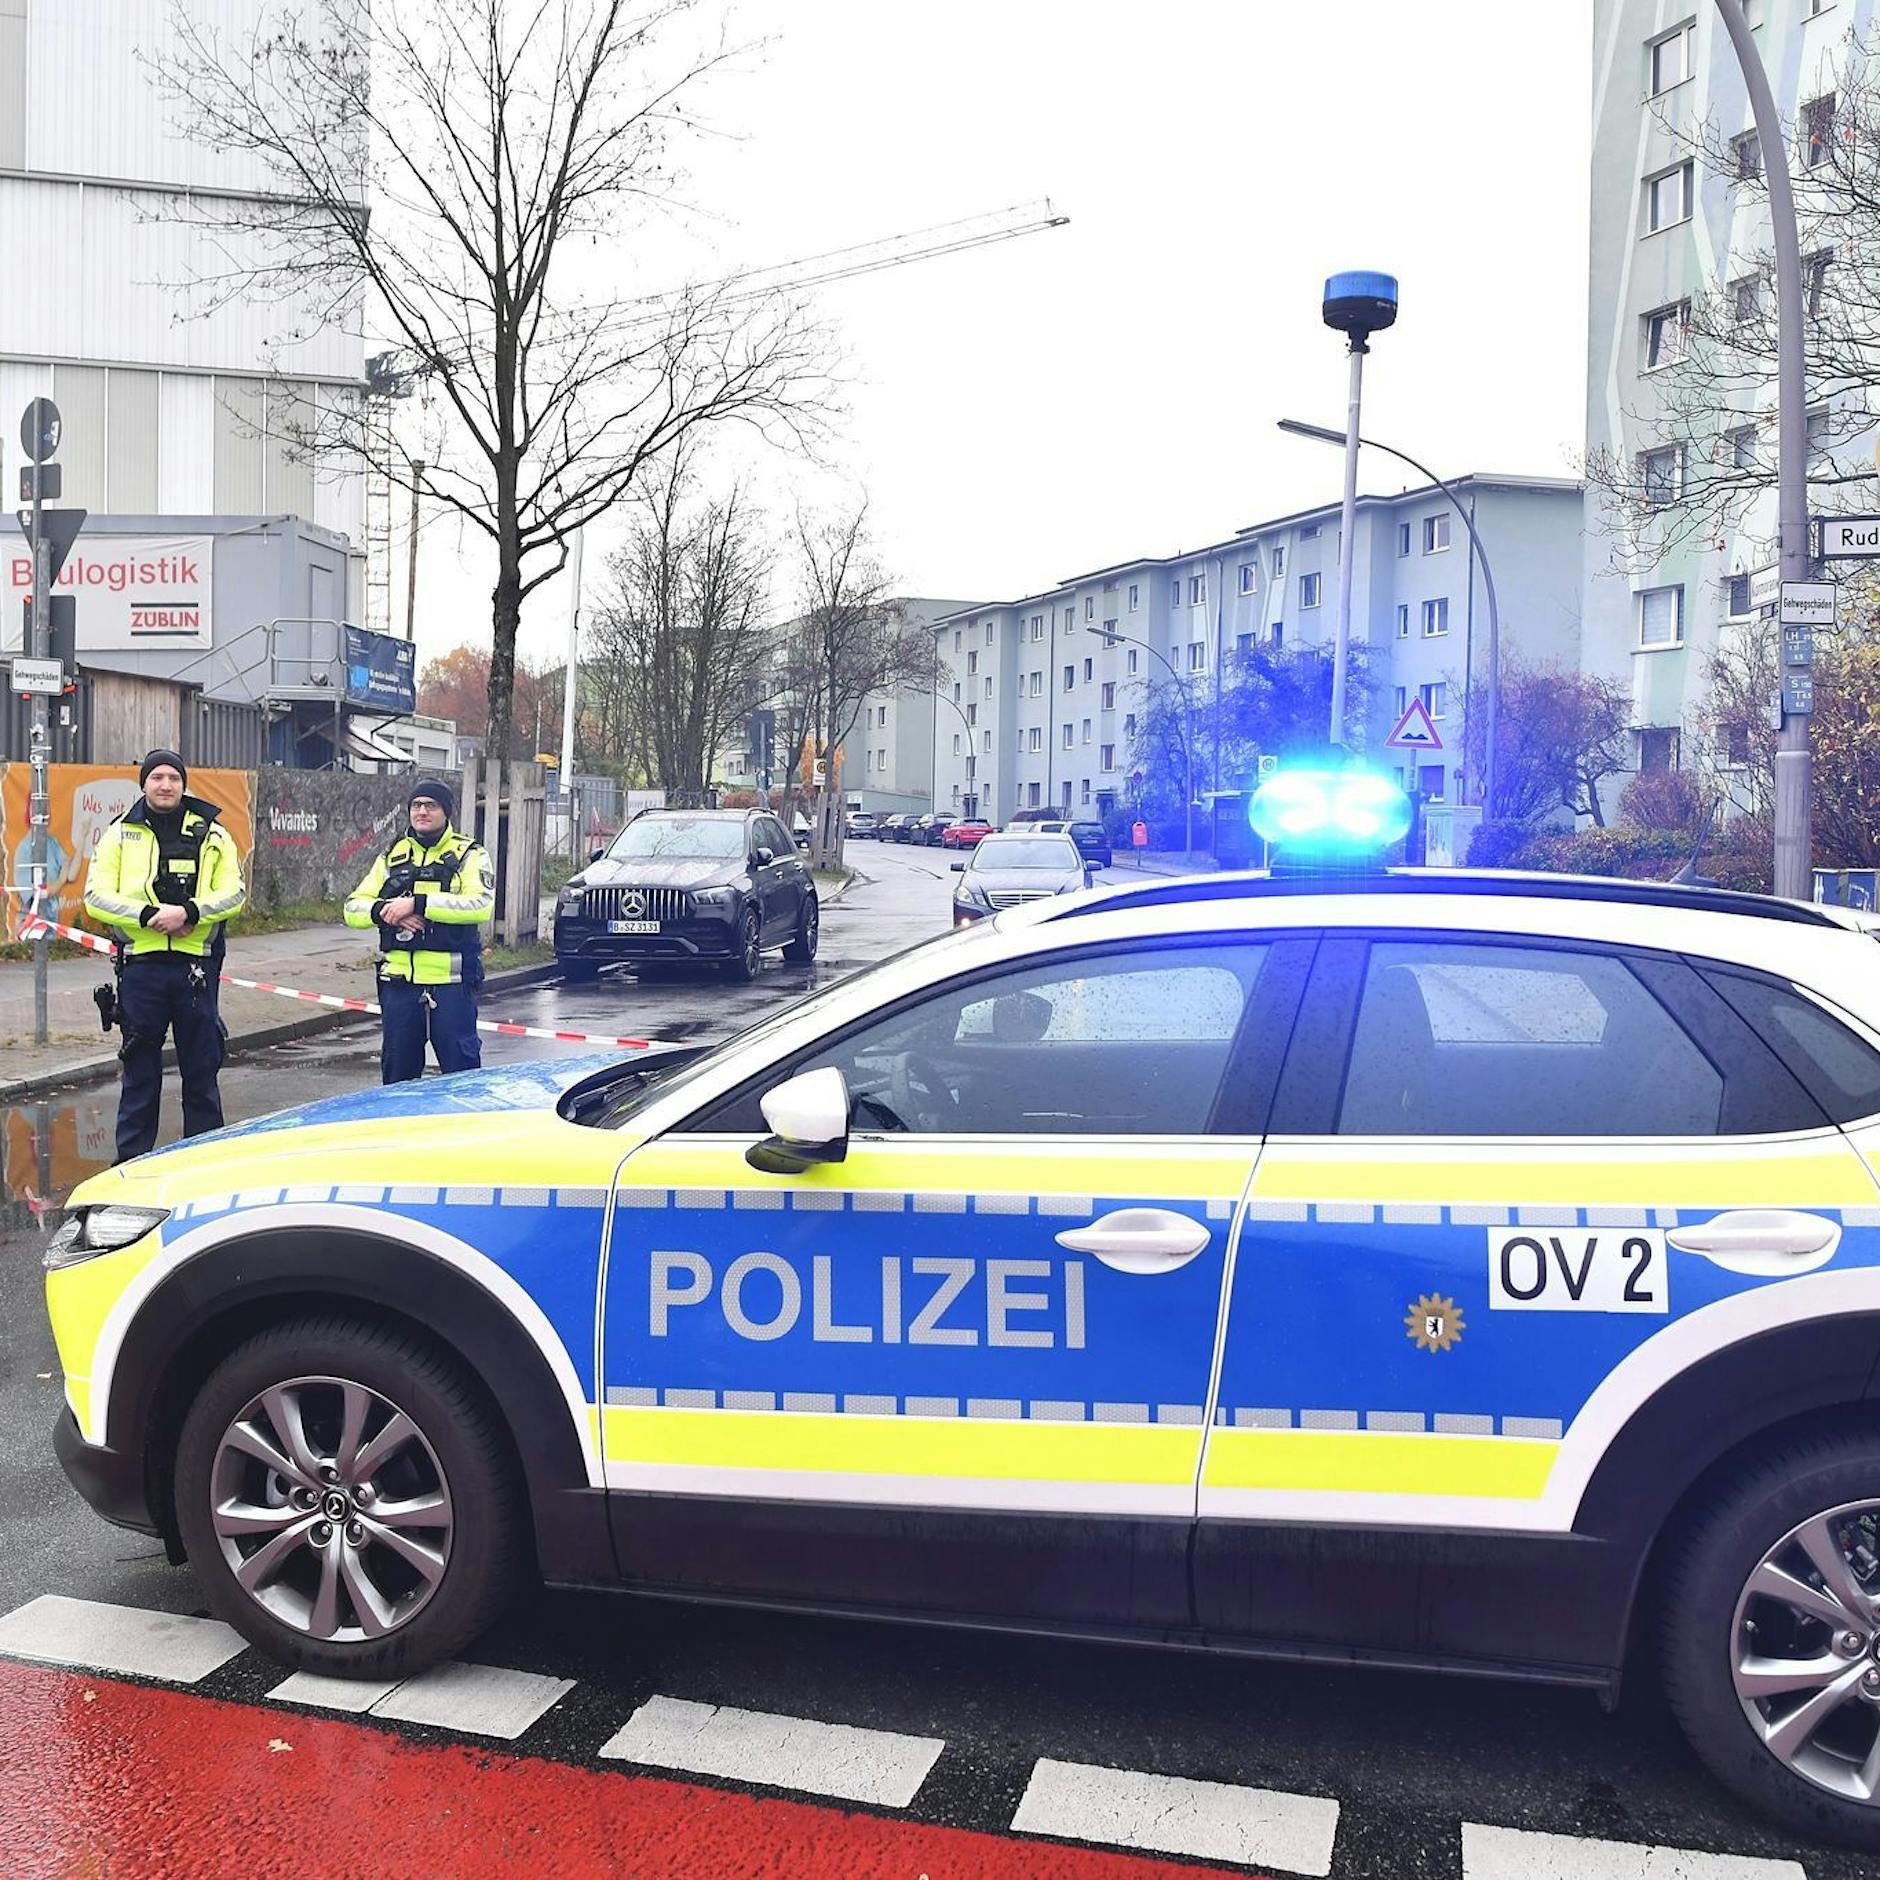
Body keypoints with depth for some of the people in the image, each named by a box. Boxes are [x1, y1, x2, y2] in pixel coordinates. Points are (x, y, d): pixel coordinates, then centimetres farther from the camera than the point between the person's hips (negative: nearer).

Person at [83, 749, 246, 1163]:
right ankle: (132, 1158, 13)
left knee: (202, 1066, 6)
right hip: (141, 966, 0)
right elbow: (97, 897, 0)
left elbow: (233, 893, 0)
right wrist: (149, 916, -14)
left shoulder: (212, 835, 8)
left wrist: (189, 911, -16)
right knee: (140, 1066, 5)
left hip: (197, 967, 0)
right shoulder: (120, 834, 7)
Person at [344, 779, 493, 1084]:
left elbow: (481, 905, -16)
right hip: (399, 979, 4)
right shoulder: (393, 856, 16)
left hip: (451, 981, -4)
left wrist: (417, 904, -20)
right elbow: (353, 908, 12)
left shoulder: (469, 855, 2)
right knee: (397, 1070, 13)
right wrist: (383, 911, -11)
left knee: (461, 1070, -2)